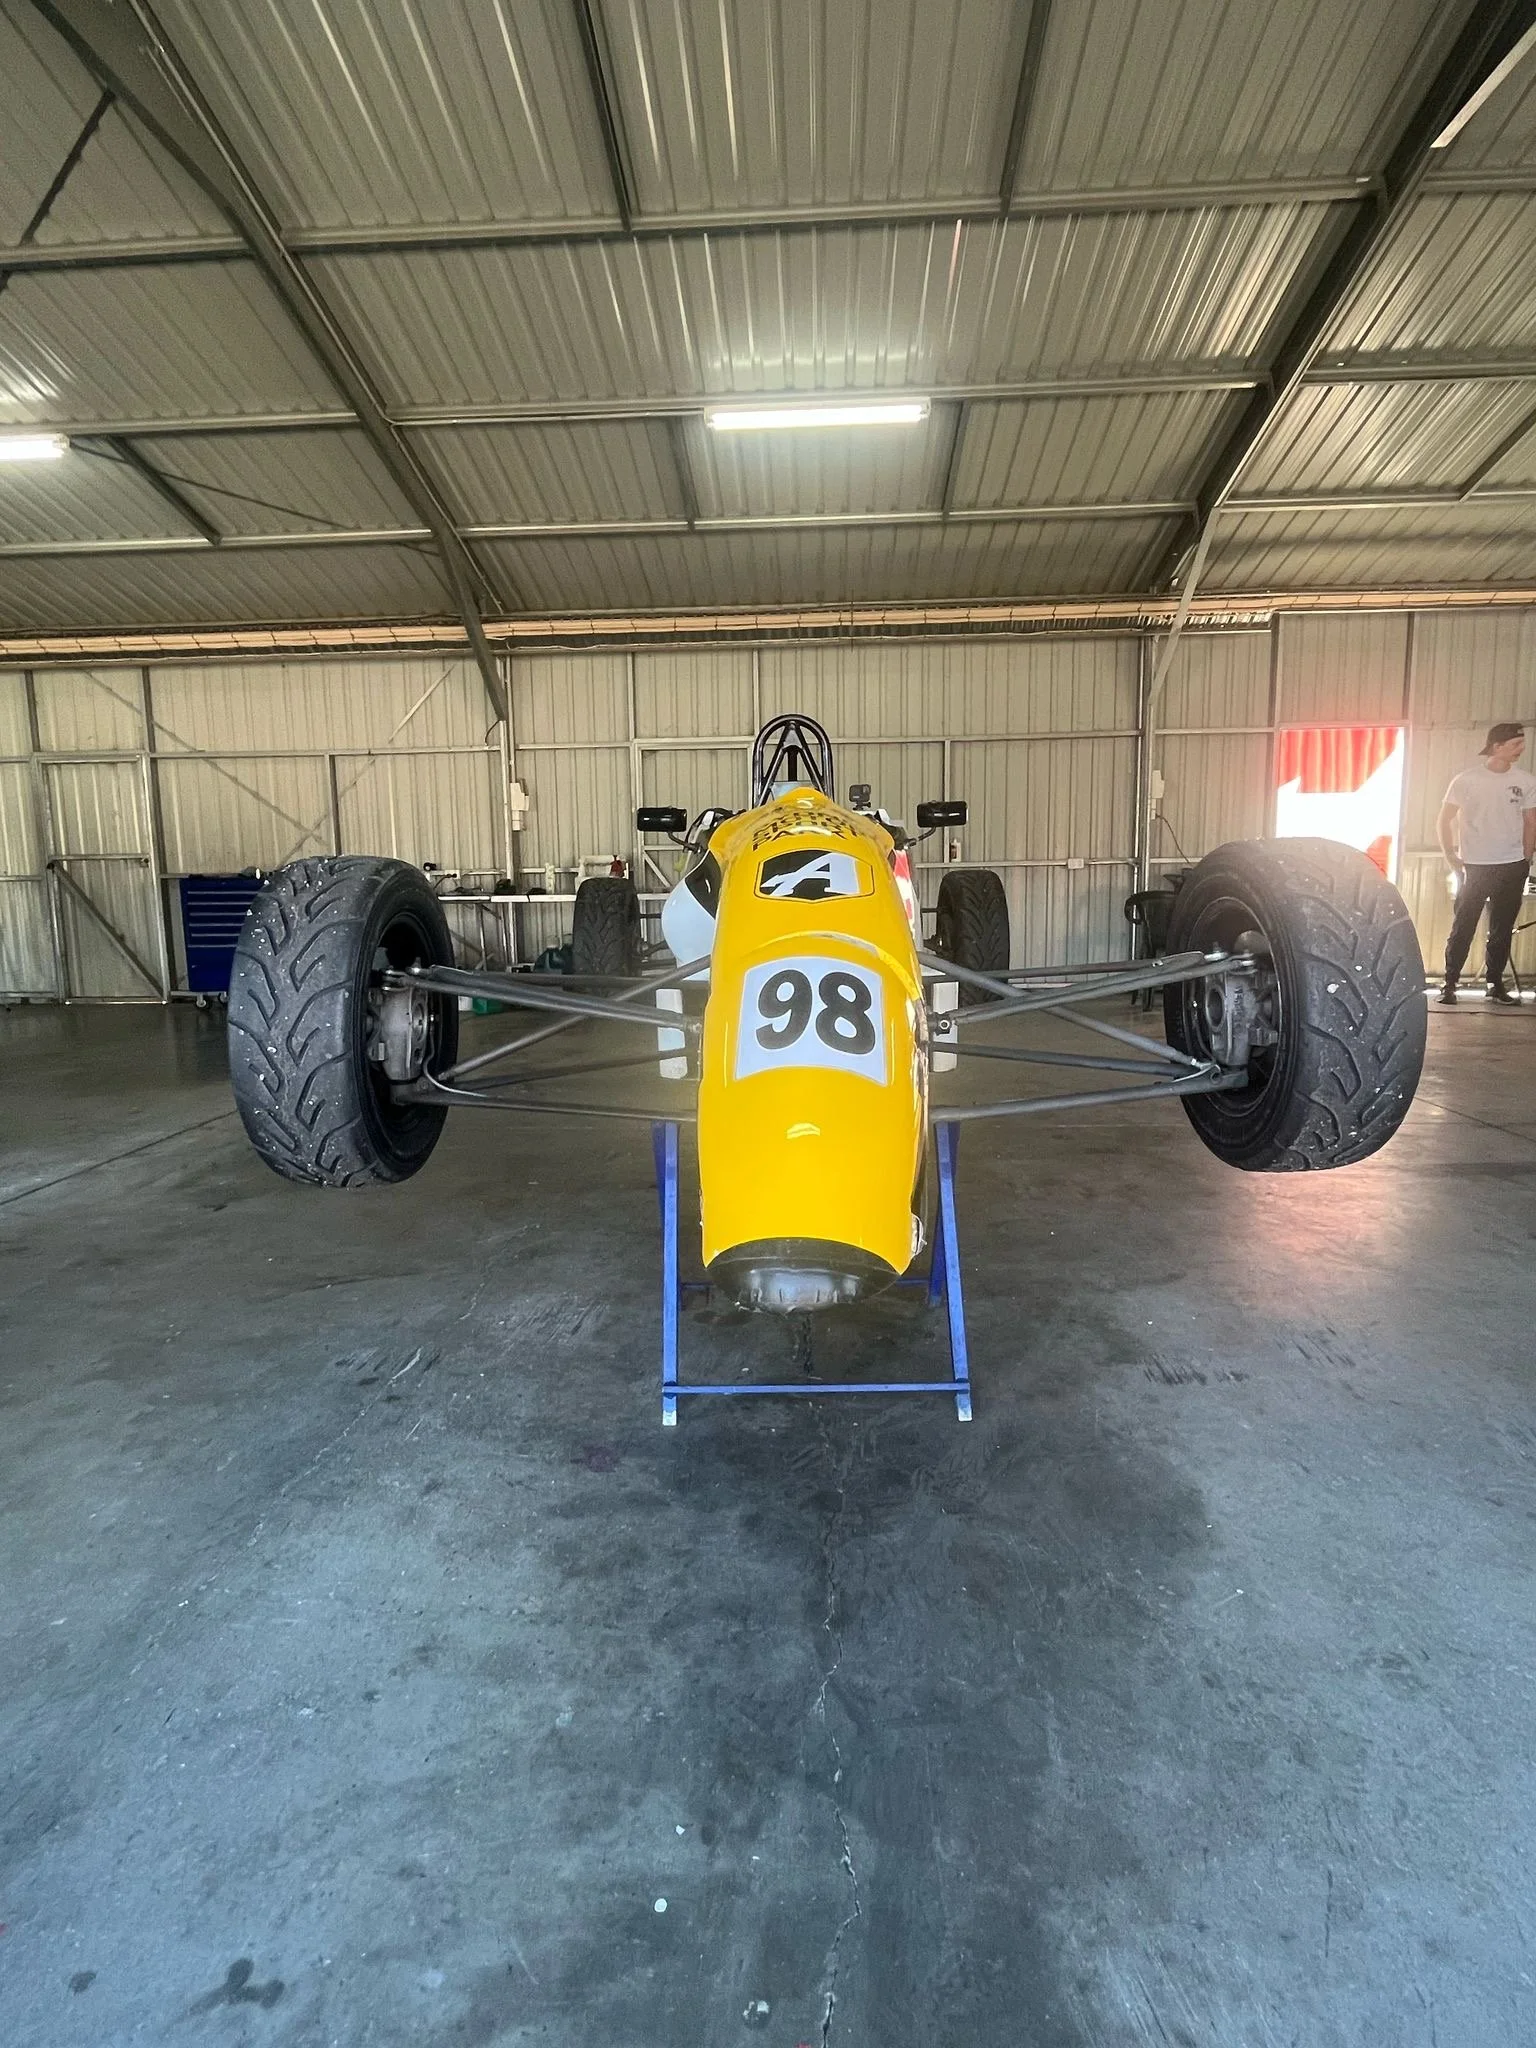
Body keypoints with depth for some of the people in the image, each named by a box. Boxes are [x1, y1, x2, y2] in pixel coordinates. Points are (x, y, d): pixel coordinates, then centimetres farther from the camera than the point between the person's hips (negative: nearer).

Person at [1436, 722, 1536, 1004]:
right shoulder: (1466, 780, -7)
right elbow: (1445, 821, -2)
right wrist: (1452, 859, -6)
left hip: (1512, 868, 3)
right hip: (1475, 867, -3)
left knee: (1501, 931, 9)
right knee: (1463, 928, -3)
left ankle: (1495, 984, 18)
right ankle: (1449, 984, 4)